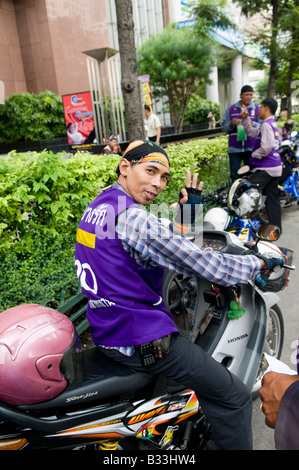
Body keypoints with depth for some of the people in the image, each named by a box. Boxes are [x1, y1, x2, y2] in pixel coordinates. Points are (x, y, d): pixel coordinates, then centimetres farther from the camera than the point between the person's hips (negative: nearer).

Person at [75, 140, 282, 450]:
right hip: (140, 341, -10)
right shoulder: (133, 218, -24)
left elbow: (166, 246, 10)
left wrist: (185, 209, 1)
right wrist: (259, 263, -6)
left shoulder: (97, 206, 7)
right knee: (235, 397, -1)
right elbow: (201, 264, -21)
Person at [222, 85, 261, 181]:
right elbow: (224, 127, 8)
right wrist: (231, 123, -13)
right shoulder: (231, 109, 10)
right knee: (235, 174, 2)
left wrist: (253, 124, -19)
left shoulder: (257, 108, 8)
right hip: (234, 148, 0)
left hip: (251, 148, 0)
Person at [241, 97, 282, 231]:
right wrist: (245, 118, 17)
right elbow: (252, 132, 27)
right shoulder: (273, 123, 17)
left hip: (265, 168, -10)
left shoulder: (267, 124, -14)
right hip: (275, 167, 10)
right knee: (272, 199, 12)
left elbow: (266, 147, -24)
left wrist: (254, 155, -9)